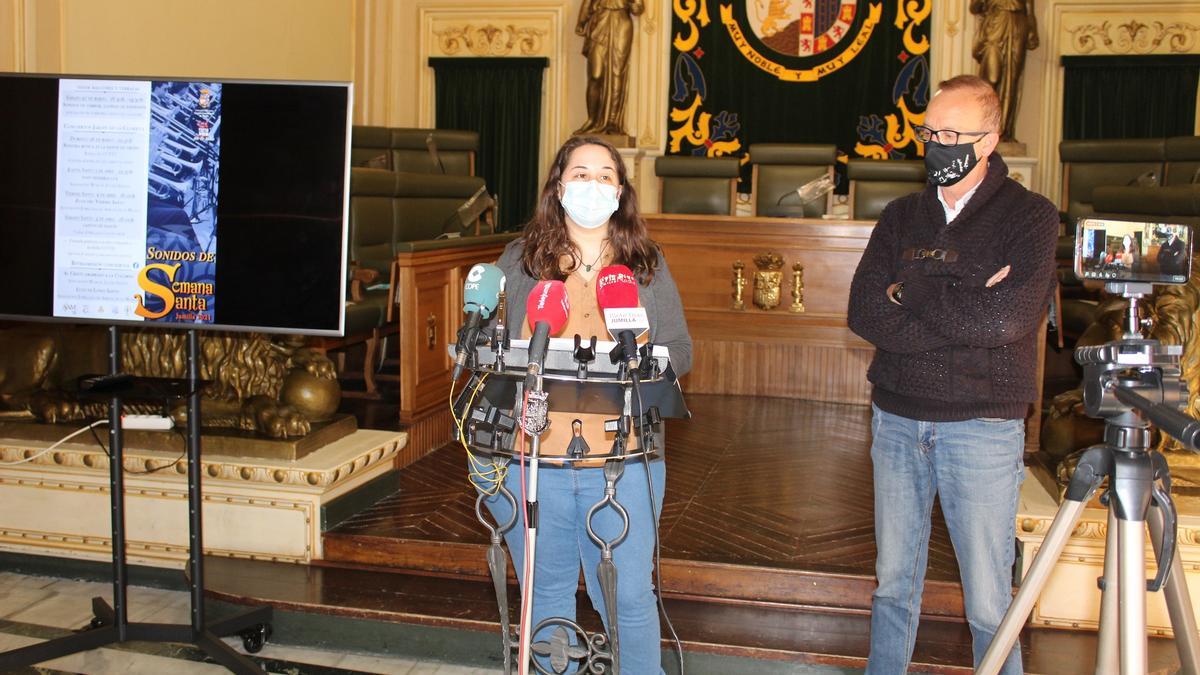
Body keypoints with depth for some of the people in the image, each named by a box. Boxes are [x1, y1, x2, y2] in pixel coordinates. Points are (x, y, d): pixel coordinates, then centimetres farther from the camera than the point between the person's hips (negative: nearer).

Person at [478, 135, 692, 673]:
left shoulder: (647, 264, 9)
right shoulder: (519, 260, 7)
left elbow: (679, 352, 10)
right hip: (533, 461, 1)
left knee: (629, 598, 3)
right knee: (546, 598, 13)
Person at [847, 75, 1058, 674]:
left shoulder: (1029, 216, -3)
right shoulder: (901, 216, 9)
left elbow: (1008, 318, -20)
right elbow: (864, 314, -4)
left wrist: (912, 292, -8)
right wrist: (963, 313, -14)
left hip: (982, 426, -4)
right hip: (896, 418, 4)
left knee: (989, 602, 2)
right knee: (893, 582, 13)